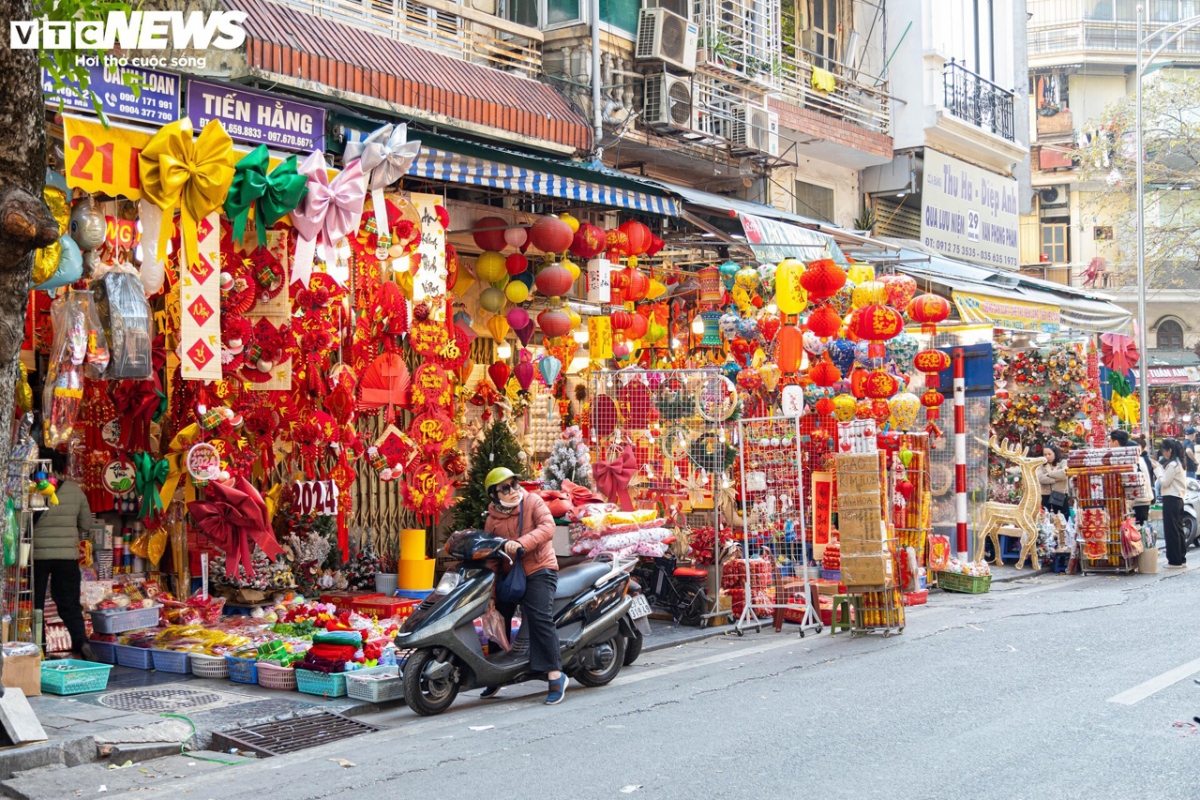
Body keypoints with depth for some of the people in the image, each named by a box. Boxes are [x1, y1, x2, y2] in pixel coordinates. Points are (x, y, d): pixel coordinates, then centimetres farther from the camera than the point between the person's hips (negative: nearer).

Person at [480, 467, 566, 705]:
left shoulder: (533, 502, -5)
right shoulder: (492, 519, 6)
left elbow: (547, 527, -20)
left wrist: (522, 543, -32)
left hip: (538, 569, -5)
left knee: (539, 619, -21)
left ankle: (555, 676, -16)